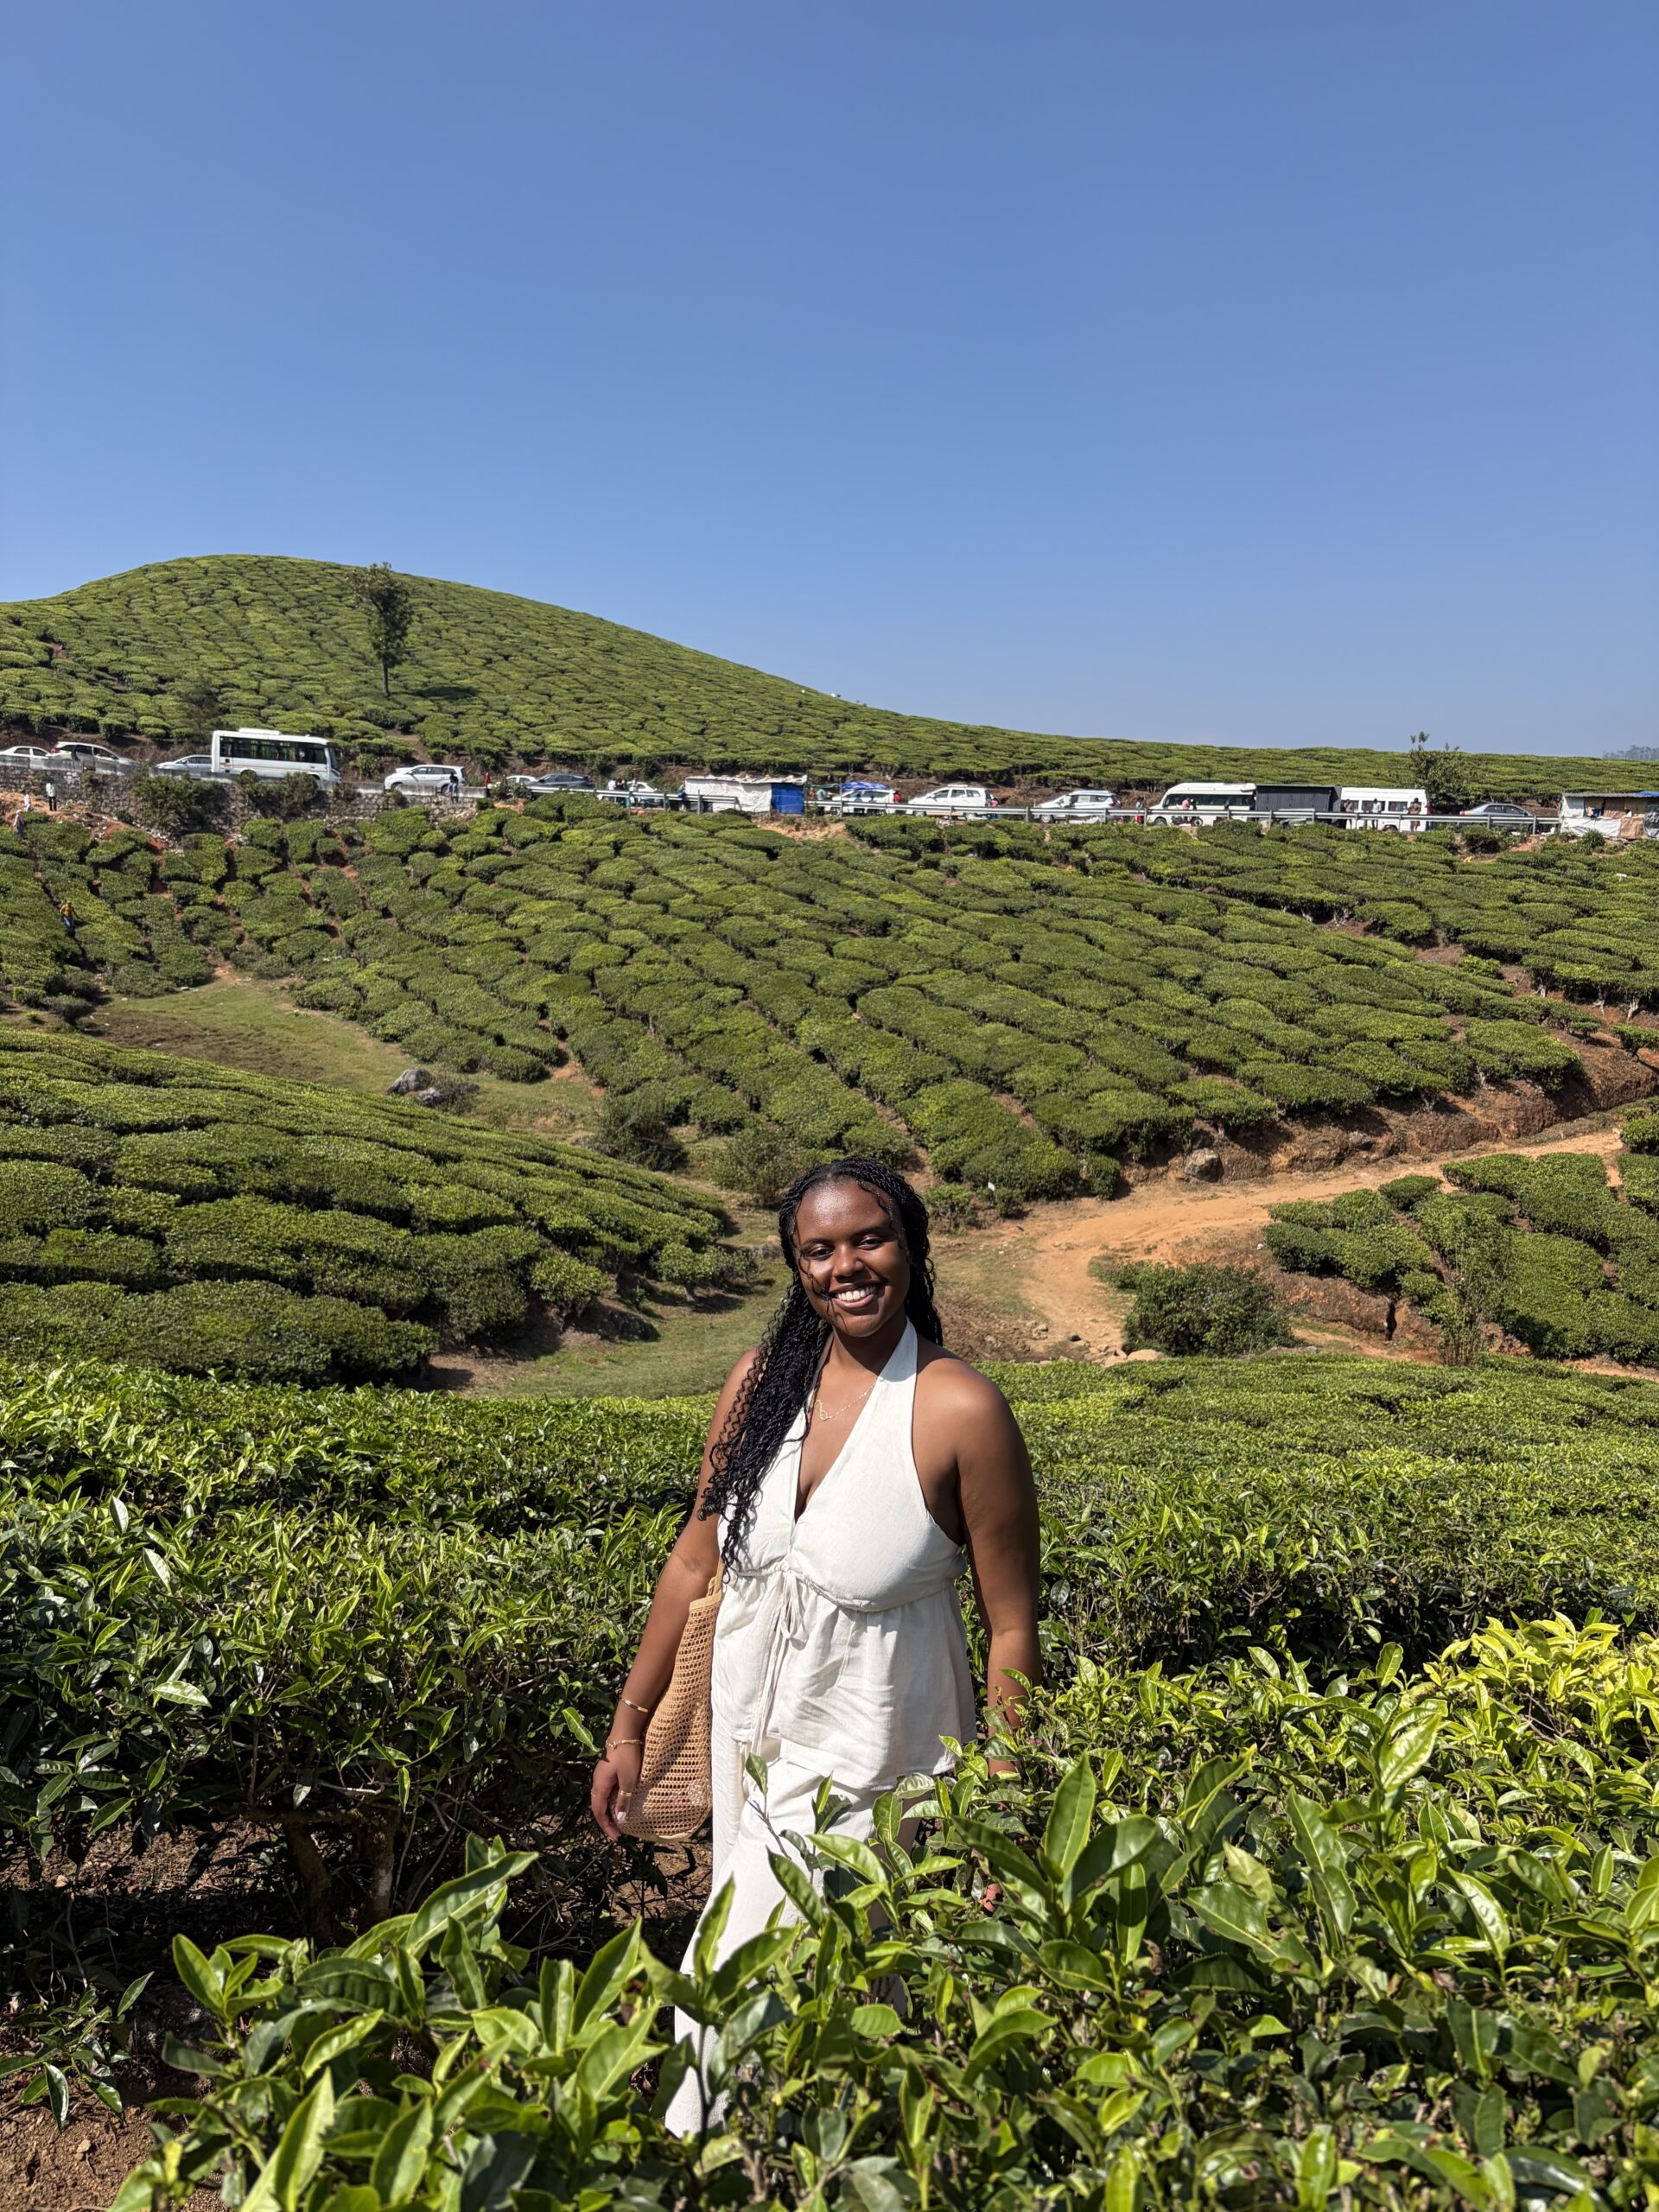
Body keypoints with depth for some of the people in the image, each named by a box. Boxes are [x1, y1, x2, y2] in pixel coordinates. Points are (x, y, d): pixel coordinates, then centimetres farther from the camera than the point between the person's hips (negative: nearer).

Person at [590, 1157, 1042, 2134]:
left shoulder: (962, 1411, -19)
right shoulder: (762, 1381, -4)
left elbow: (1012, 1629, -12)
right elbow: (696, 1560, 6)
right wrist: (629, 1727, 10)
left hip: (861, 1762, -4)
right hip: (750, 1735, 5)